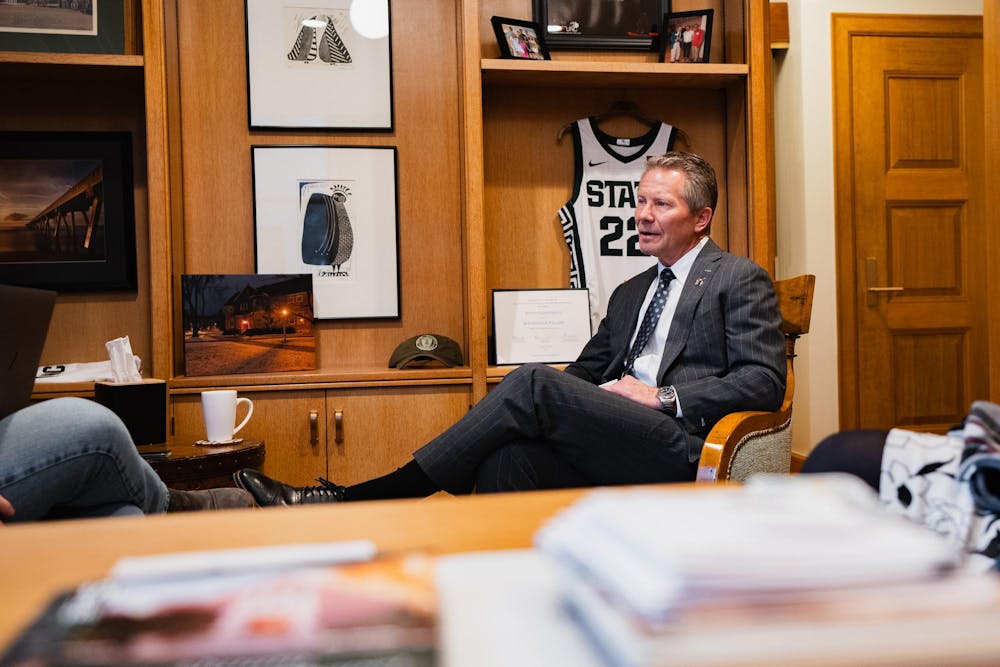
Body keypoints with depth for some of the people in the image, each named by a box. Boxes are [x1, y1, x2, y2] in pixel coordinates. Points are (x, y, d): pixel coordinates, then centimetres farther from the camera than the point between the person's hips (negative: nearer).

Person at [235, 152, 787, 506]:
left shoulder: (741, 281, 8)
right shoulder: (631, 293, 28)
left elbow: (766, 381, -3)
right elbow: (586, 373, 25)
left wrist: (664, 396, -12)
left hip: (681, 449, -6)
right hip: (613, 447, 6)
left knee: (535, 381, -27)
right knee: (507, 460, -28)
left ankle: (351, 502, -24)